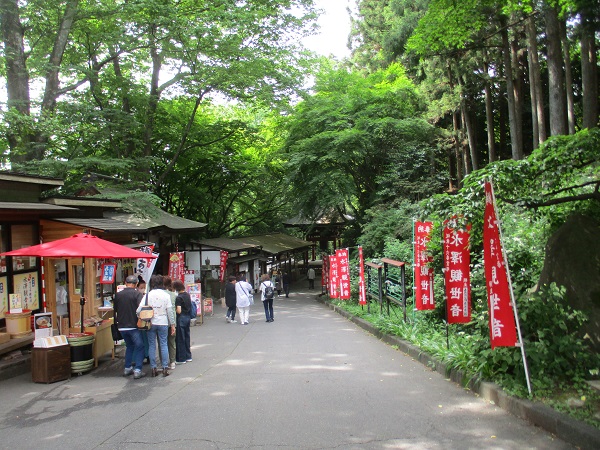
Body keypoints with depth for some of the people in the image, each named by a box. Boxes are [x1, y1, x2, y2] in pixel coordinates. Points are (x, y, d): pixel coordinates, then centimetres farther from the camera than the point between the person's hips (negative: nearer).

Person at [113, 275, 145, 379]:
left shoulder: (118, 295, 5)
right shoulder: (137, 294, -9)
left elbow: (114, 310, 14)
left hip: (121, 326, 5)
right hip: (133, 326, -5)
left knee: (129, 346, 22)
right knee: (139, 347, 2)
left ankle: (127, 368, 24)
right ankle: (137, 370, -6)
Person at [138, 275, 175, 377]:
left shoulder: (148, 295, -4)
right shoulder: (166, 295, -3)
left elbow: (139, 310, -8)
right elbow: (169, 311, -1)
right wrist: (172, 324, 5)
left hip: (151, 323, 0)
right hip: (163, 323, 0)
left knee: (151, 345, 8)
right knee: (163, 344, 6)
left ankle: (153, 368, 8)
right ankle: (165, 368, 4)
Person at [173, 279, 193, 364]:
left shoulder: (179, 297, -17)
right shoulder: (188, 295, 6)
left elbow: (179, 311, -20)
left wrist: (173, 309, -3)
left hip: (181, 318, -8)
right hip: (188, 317, 8)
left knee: (180, 339, 1)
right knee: (187, 337, 16)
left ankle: (181, 359, 7)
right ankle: (188, 356, 23)